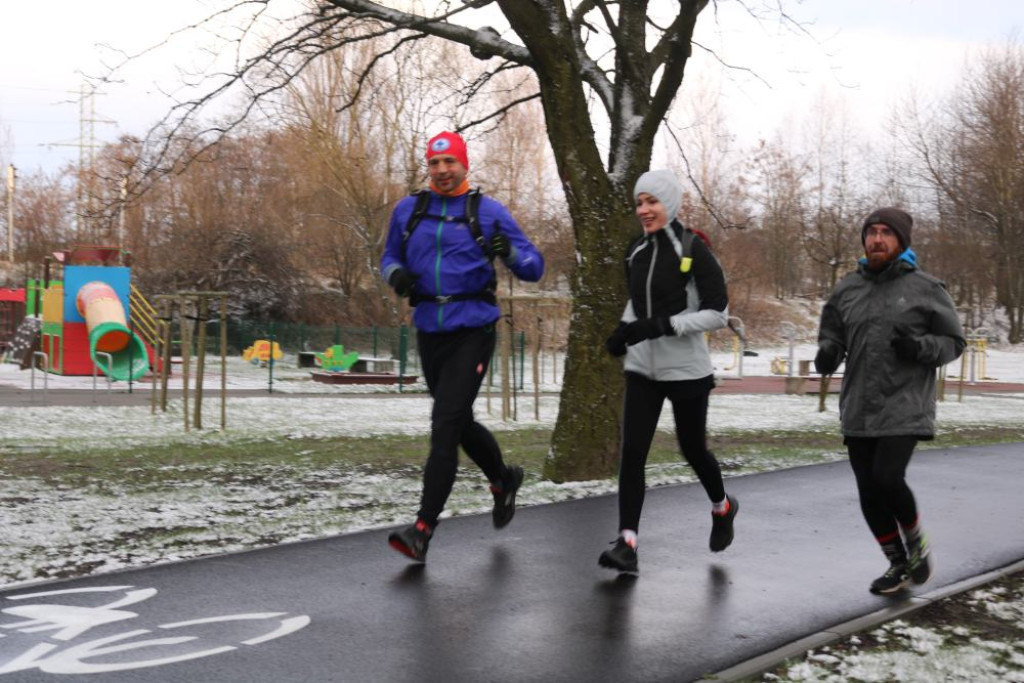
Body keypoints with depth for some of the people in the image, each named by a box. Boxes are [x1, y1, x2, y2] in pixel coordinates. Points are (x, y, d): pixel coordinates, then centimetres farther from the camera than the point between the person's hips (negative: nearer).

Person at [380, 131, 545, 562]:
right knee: (460, 423, 19)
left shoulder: (488, 212, -2)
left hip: (472, 331, -5)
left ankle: (423, 530, -10)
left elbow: (534, 268, -2)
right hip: (429, 332, 5)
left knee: (445, 426, -13)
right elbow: (390, 257, 19)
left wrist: (509, 254, -24)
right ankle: (504, 480, 46)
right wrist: (395, 273, -4)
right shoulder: (408, 211, 9)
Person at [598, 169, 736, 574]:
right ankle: (627, 544, -8)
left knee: (692, 449, 12)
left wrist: (662, 325, -22)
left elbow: (718, 313, -13)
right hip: (642, 369, 5)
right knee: (632, 452, -8)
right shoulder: (637, 253, 6)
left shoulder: (693, 251, -12)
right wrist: (624, 331, 3)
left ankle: (722, 507, 43)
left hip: (686, 370, -4)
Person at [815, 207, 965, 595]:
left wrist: (921, 347, -18)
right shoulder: (847, 290, 9)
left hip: (904, 409, -4)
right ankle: (899, 566, 26)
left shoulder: (924, 289, -2)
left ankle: (916, 541, 13)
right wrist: (827, 355, -7)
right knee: (869, 493, 7)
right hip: (858, 412, 4)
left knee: (887, 478, -18)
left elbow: (954, 341, 3)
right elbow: (831, 335, 16)